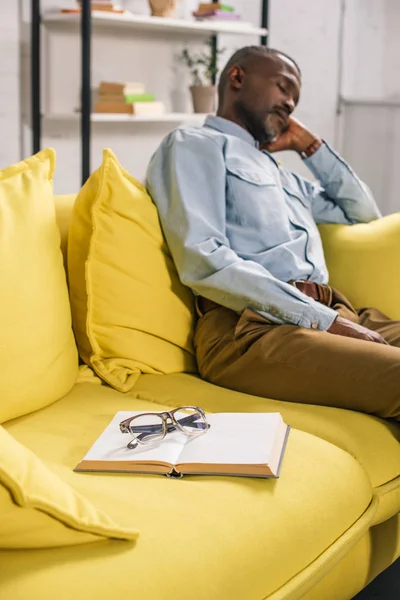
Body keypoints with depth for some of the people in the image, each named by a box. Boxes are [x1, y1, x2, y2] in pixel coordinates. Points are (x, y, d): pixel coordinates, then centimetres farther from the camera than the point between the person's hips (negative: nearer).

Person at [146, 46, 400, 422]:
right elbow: (203, 260, -9)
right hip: (252, 324, -8)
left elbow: (363, 212, 44)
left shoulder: (280, 173, 34)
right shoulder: (195, 144, 8)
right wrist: (324, 320, -14)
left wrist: (308, 145, 33)